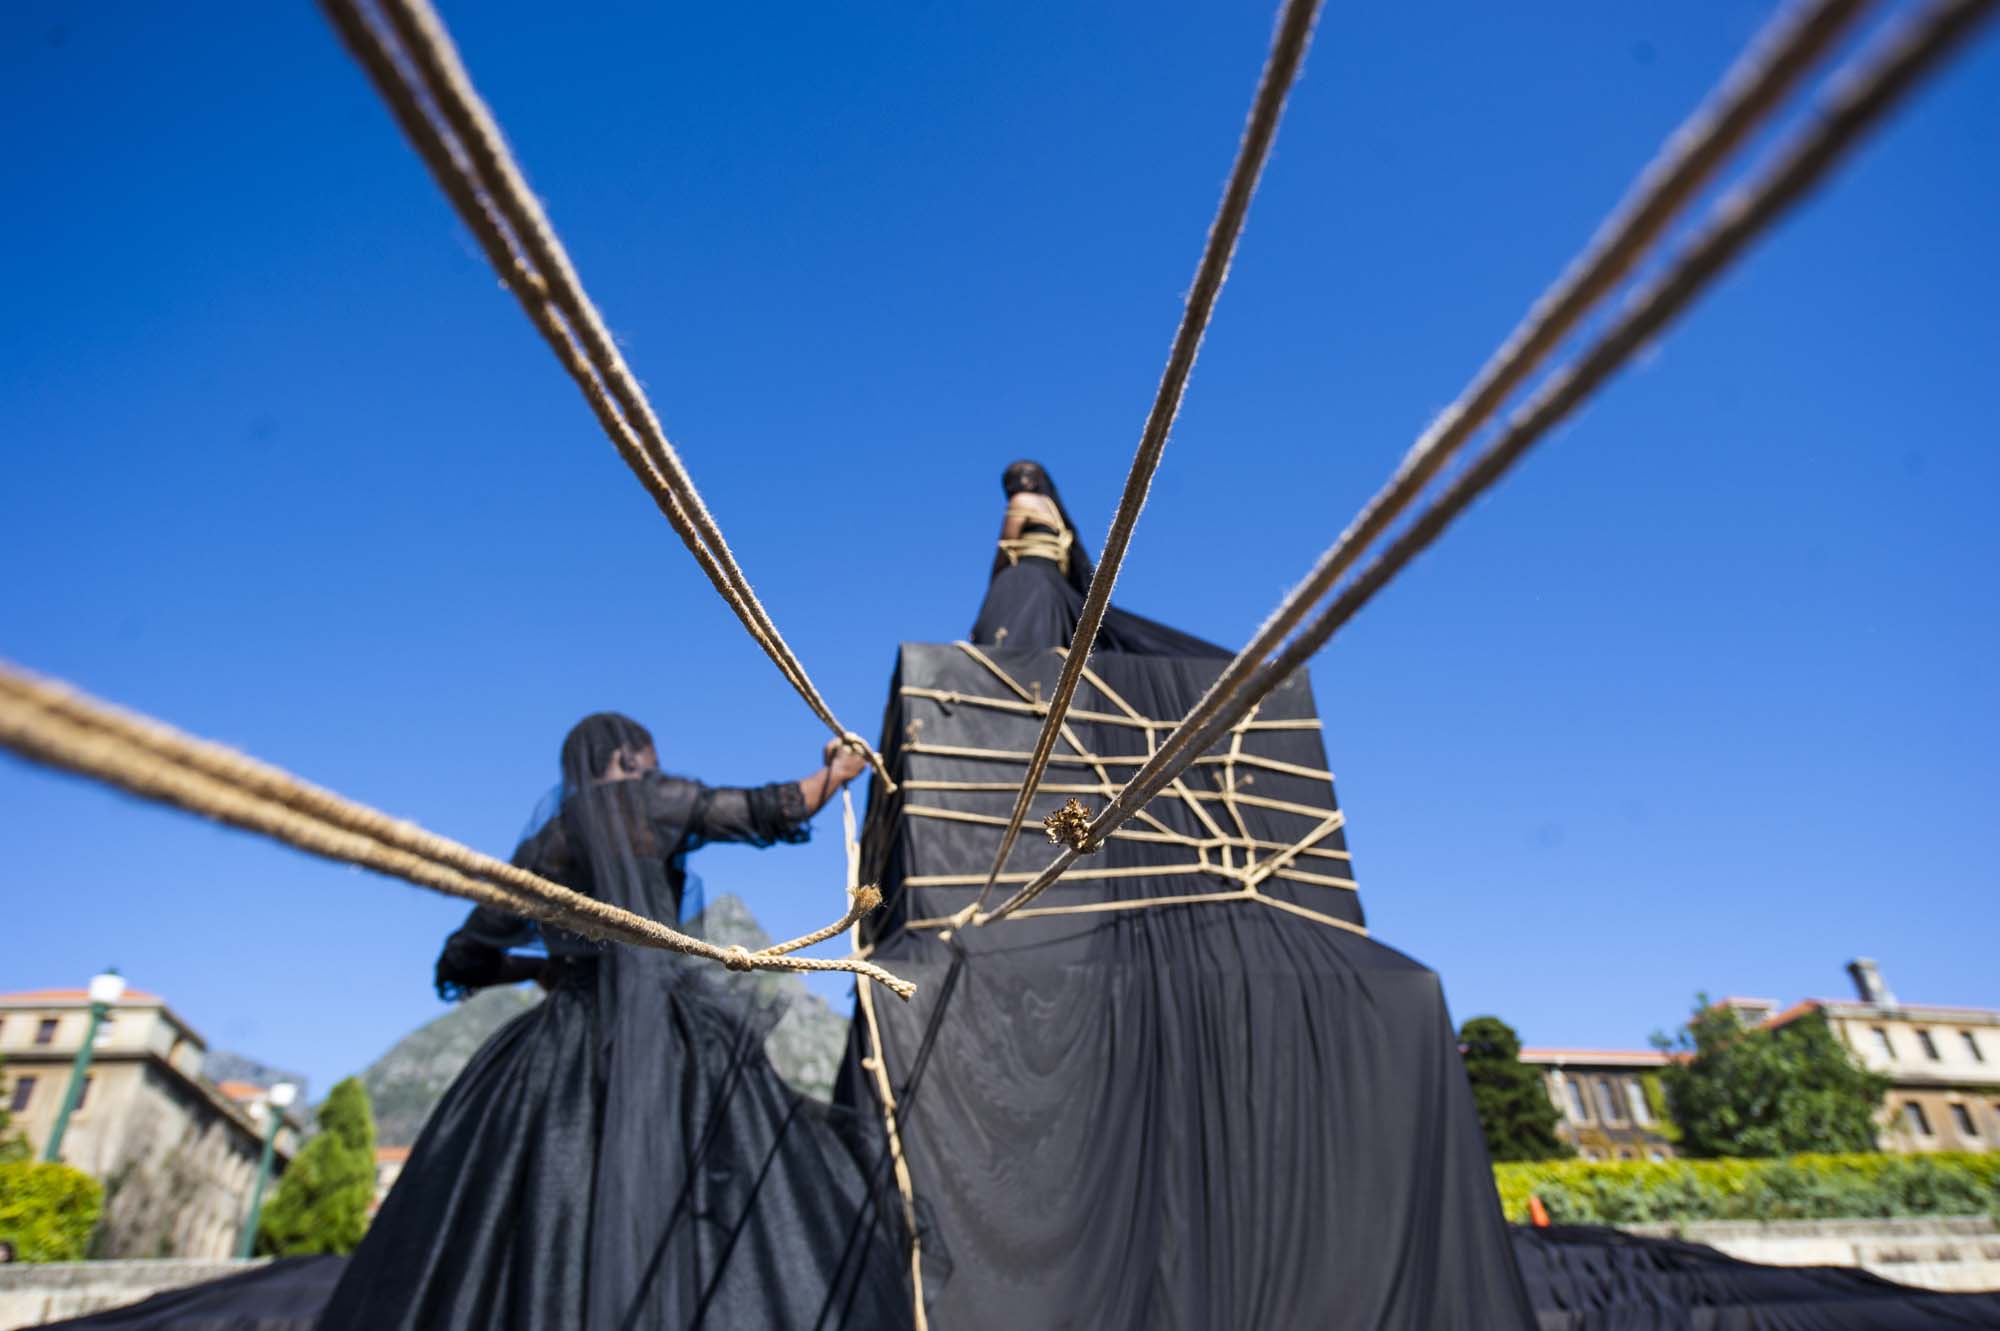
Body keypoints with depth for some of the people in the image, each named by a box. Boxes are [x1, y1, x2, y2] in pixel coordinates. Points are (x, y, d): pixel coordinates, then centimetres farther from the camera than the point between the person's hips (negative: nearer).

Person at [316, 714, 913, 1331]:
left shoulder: (541, 846, 16)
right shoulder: (654, 802, 4)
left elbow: (460, 962, 20)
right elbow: (772, 811, 2)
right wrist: (837, 772, 17)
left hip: (564, 1045, 5)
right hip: (663, 1031, -5)